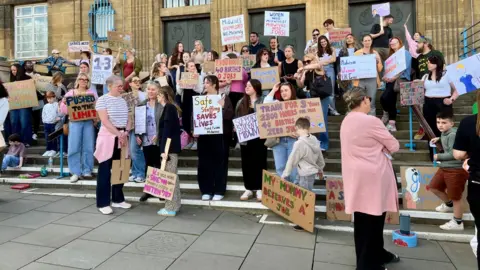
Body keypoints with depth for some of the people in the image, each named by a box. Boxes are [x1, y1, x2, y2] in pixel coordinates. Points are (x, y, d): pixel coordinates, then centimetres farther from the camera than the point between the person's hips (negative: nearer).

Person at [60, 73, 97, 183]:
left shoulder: (91, 93, 13)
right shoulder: (70, 93, 11)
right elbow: (64, 111, 9)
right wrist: (63, 103, -10)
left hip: (88, 122, 1)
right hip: (75, 122, -1)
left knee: (88, 147, 1)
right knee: (74, 147, -4)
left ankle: (87, 171, 10)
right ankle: (76, 172, 3)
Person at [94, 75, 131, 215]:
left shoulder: (123, 100, 13)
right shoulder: (102, 100, -6)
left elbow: (128, 119, 12)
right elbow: (105, 121, -15)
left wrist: (125, 133, -6)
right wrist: (118, 134, -16)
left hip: (123, 137, 6)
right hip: (108, 137, -6)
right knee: (105, 171, -1)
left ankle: (118, 199, 22)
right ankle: (102, 203, 7)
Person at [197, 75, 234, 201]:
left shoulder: (224, 97, -1)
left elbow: (230, 115, -8)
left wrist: (222, 107, -24)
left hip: (220, 135, -3)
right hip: (204, 135, 3)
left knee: (219, 163, 4)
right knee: (204, 163, 5)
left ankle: (219, 191, 13)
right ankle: (206, 191, 16)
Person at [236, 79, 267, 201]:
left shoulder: (263, 101, -1)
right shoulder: (241, 102, 12)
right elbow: (236, 118, 14)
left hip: (259, 136, -4)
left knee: (260, 162, 3)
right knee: (246, 163, 7)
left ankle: (259, 189, 13)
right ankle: (248, 189, 17)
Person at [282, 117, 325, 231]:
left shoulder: (299, 143, -22)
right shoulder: (314, 140, 1)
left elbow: (292, 160, -15)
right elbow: (320, 157, 13)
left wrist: (284, 175, -5)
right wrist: (320, 170, 29)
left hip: (305, 174, -8)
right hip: (312, 172, 8)